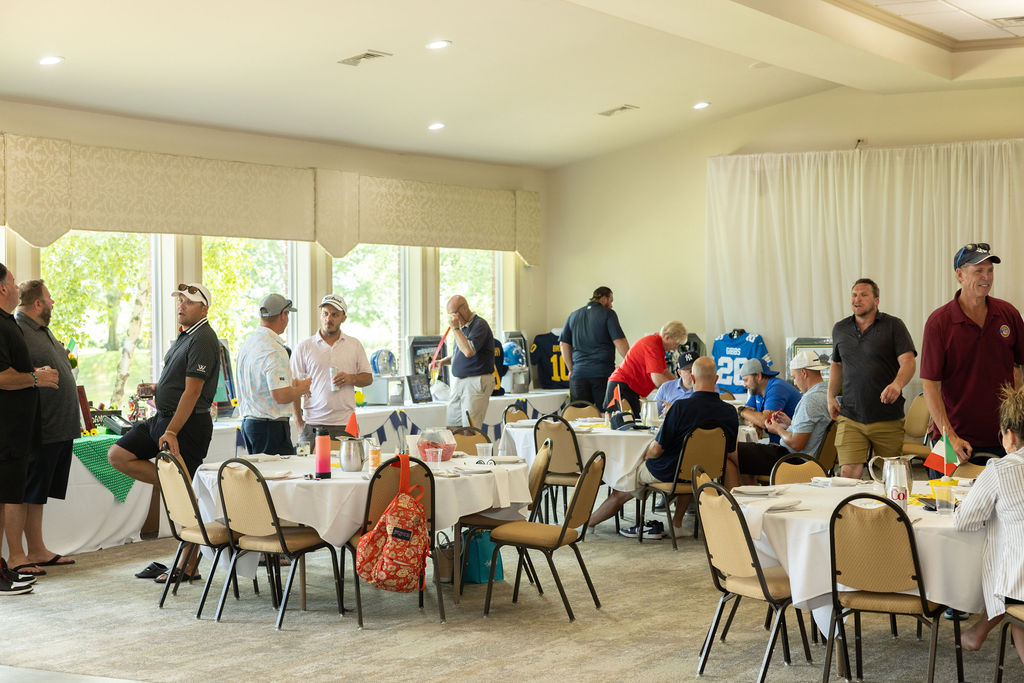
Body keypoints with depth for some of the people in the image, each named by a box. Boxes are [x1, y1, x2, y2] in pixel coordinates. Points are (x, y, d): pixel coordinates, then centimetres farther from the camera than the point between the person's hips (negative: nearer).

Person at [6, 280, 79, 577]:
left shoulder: (42, 330, 18)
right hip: (37, 430, -9)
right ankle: (16, 556, 4)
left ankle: (37, 551, 22)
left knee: (38, 493, 15)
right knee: (22, 494, -2)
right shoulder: (17, 330, -13)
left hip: (59, 428, 10)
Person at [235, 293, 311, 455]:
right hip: (271, 426, -9)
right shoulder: (275, 351, -18)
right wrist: (301, 389, -4)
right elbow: (281, 396, -23)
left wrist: (291, 387, 21)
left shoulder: (246, 344, 11)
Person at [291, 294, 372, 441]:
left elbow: (368, 378, 15)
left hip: (345, 425, 1)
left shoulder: (355, 345, 11)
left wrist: (351, 378, -8)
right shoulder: (304, 347, 5)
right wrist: (300, 423, -4)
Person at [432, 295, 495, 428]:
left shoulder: (479, 325, -13)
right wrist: (442, 361, 9)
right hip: (459, 381, 9)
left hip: (476, 382, -9)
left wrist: (455, 328, -20)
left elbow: (469, 351, -27)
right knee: (451, 426, 8)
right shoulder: (462, 326, 15)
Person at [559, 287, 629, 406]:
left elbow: (564, 344, 13)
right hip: (603, 373, -4)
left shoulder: (574, 315, 15)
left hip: (578, 373, 4)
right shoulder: (608, 314, -1)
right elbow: (619, 342, -8)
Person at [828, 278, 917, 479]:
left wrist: (897, 384, -30)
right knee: (848, 473, -11)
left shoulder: (893, 325, 0)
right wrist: (831, 396, 13)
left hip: (888, 418, -2)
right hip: (850, 418, 2)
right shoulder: (840, 329, 13)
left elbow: (909, 362, -10)